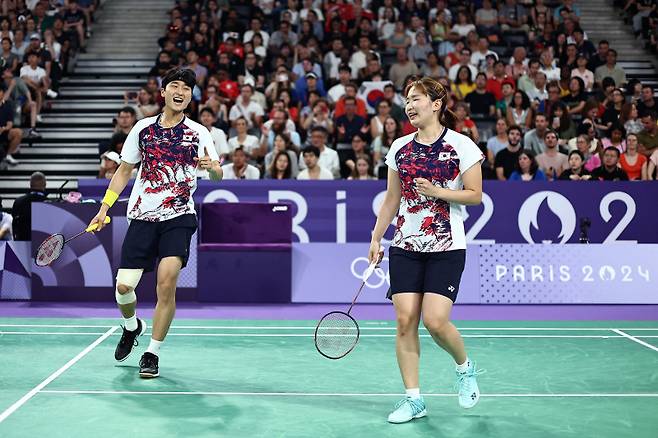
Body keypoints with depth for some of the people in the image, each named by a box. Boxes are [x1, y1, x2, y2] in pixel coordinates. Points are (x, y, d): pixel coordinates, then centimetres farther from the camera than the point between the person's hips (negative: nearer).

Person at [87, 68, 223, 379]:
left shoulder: (199, 133, 4)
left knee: (167, 281, -19)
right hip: (142, 216, 2)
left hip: (178, 217, -2)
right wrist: (104, 208, 10)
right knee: (124, 286, -4)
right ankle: (131, 326, 31)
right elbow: (124, 170, 16)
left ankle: (152, 354, -4)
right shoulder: (143, 128, 9)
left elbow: (218, 173, -6)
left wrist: (212, 166, -30)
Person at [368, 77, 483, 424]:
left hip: (446, 246, -4)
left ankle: (464, 367, 19)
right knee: (405, 320, -3)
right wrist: (376, 238, 11)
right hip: (405, 245, 4)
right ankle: (413, 399, 6)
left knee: (435, 321, -13)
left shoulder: (461, 145, -3)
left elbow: (474, 195, -4)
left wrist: (435, 191, -16)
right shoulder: (399, 148, 10)